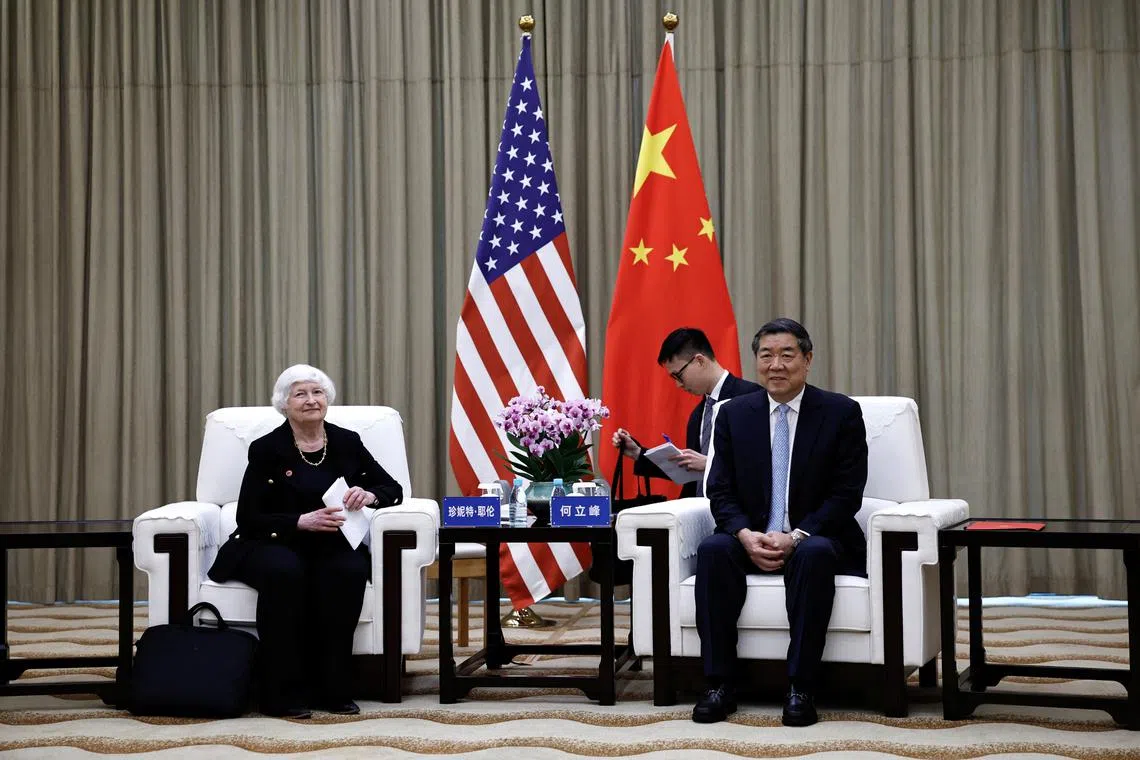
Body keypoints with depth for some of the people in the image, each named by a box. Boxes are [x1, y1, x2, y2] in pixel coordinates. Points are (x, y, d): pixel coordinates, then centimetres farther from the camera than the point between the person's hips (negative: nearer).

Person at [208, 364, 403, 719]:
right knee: (283, 571, -37)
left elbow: (393, 489, 9)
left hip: (330, 545, 3)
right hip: (274, 545, -3)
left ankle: (332, 688, -21)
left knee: (350, 570, -32)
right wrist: (302, 521, -24)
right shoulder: (267, 449, -4)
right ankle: (282, 693, -28)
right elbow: (248, 518, -8)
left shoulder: (347, 443, 6)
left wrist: (369, 495, -16)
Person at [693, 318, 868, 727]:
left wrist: (796, 537, -21)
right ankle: (720, 683, -25)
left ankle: (801, 688, -31)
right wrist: (746, 535, -18)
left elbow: (847, 494, -7)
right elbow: (720, 492, 3)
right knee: (712, 550, -29)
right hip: (752, 539, 3)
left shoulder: (842, 413, -1)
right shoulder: (733, 414, 7)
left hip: (816, 539, -2)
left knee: (814, 554, -36)